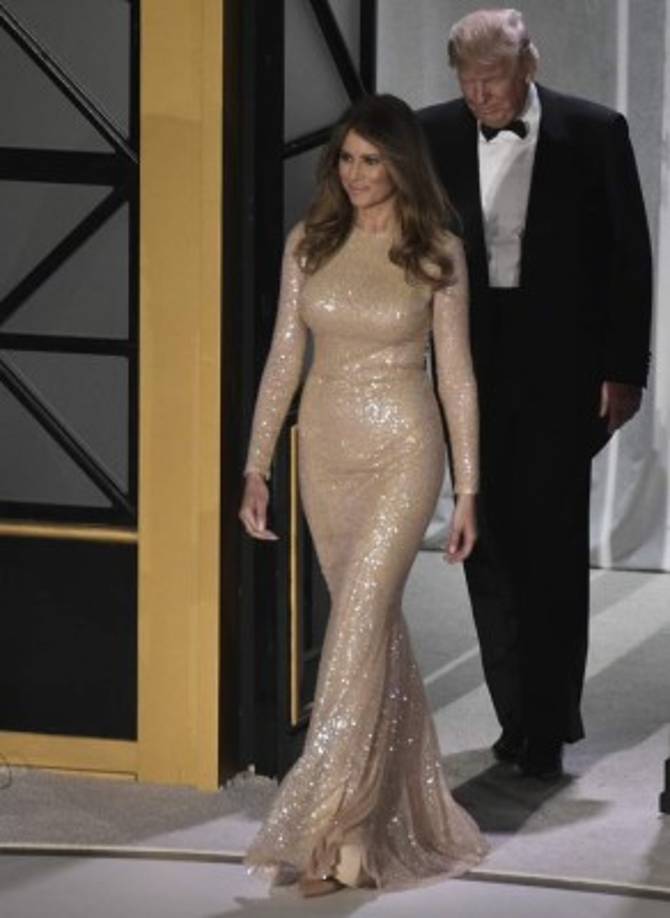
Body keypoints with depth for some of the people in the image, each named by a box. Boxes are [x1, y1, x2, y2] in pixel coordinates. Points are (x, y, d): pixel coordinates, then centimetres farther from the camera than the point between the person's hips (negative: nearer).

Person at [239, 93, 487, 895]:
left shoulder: (436, 253, -4)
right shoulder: (309, 243, 3)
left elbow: (456, 375, -1)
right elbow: (284, 358, 5)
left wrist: (468, 490, -2)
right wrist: (256, 466, 0)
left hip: (401, 452, -4)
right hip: (325, 450, 4)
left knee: (357, 624, -14)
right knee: (375, 624, 12)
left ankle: (326, 831, -14)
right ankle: (403, 816, 24)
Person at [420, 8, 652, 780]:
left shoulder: (593, 134, -4)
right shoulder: (435, 136, 2)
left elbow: (629, 257, -1)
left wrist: (623, 370, -5)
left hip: (560, 369, -3)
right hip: (472, 366, 3)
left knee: (553, 545, -2)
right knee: (490, 544, 6)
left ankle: (548, 726, 4)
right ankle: (517, 715, 16)